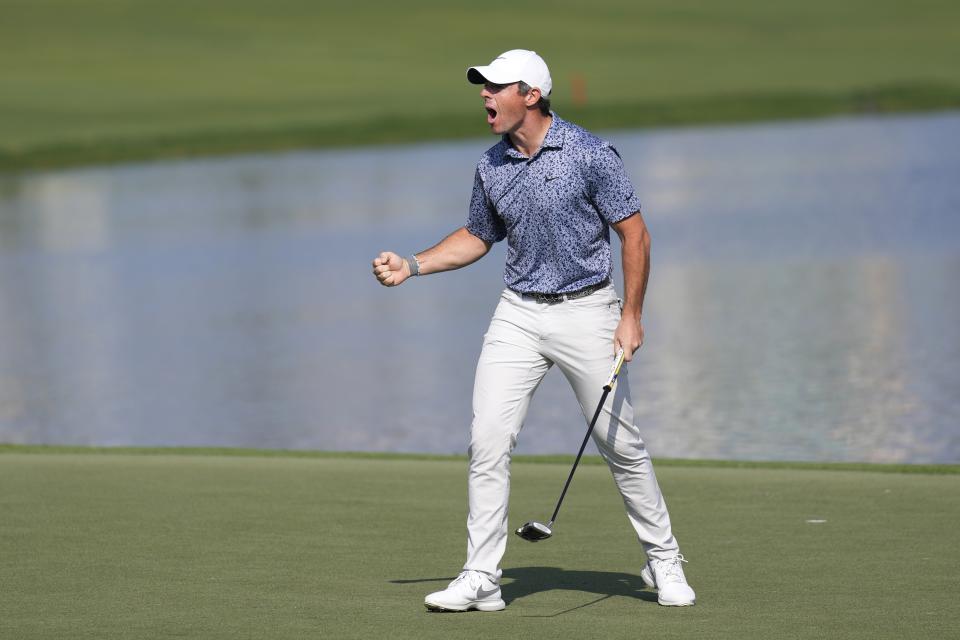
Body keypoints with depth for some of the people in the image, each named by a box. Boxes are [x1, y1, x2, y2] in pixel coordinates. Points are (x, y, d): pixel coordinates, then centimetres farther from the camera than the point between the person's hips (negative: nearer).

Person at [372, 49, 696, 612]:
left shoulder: (590, 155, -12)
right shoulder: (492, 166, 4)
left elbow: (635, 234, -8)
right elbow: (477, 238, 19)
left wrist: (631, 315, -11)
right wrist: (411, 265, 7)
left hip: (586, 312, -4)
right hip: (519, 314, 4)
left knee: (621, 444, 3)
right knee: (488, 440, -7)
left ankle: (664, 561, 20)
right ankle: (482, 579, -2)